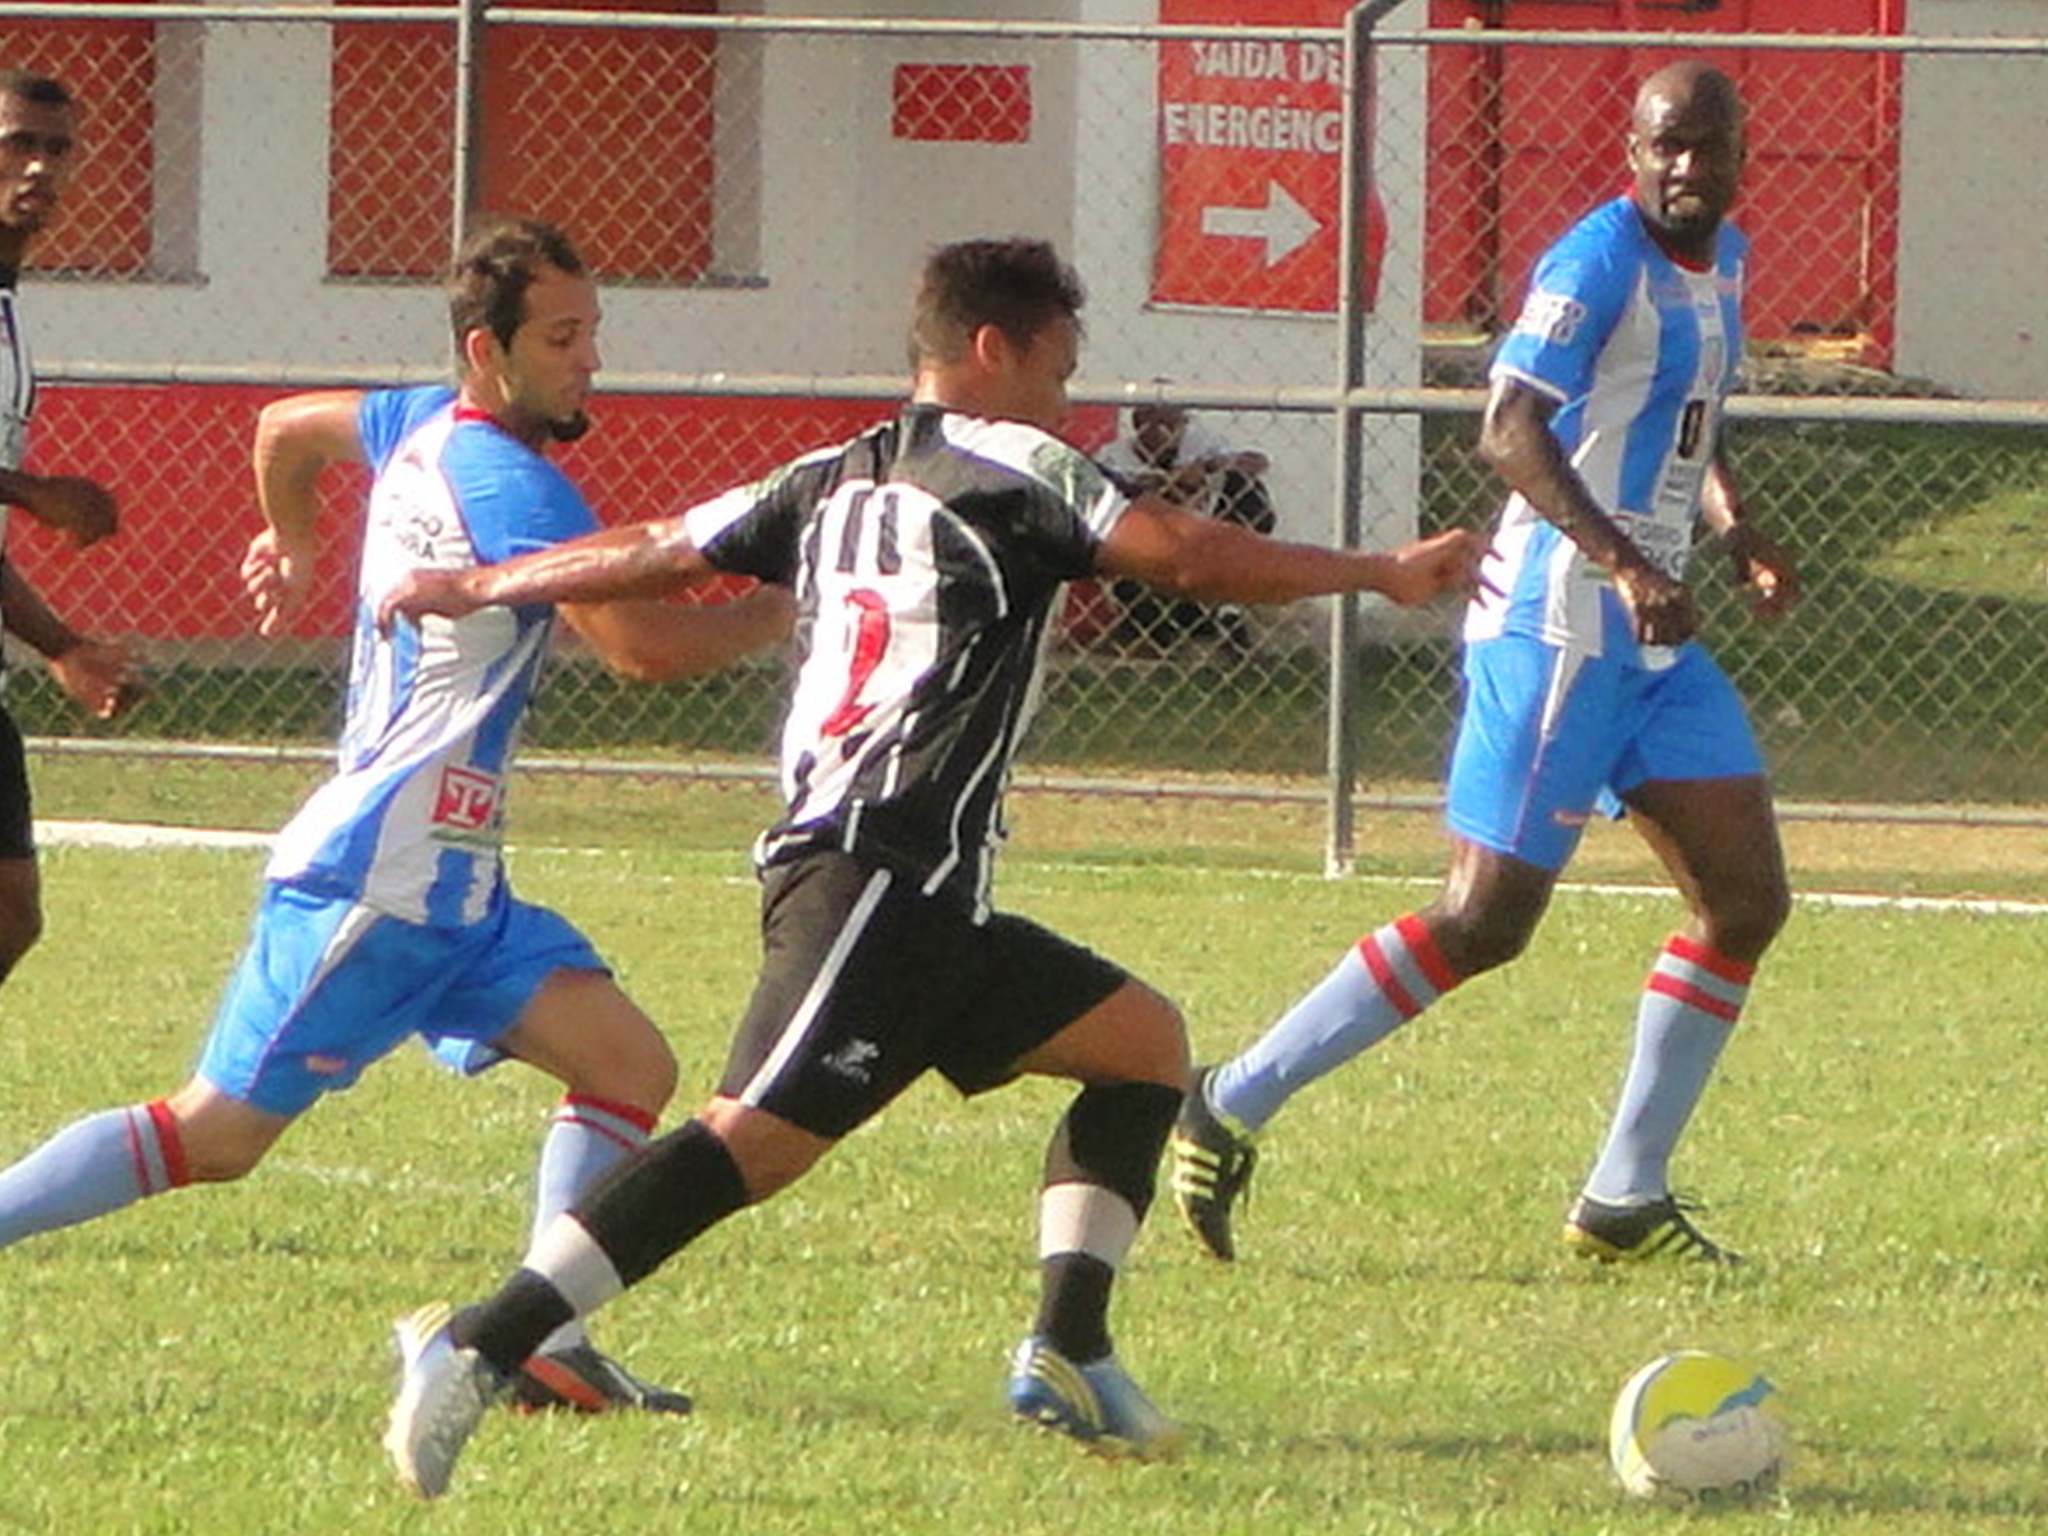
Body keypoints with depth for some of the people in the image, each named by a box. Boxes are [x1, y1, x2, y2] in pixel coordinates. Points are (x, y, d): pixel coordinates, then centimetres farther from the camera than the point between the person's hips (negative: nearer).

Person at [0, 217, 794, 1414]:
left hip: (448, 886, 10)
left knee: (630, 1065, -2)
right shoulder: (508, 484, -17)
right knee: (219, 1136, -6)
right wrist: (775, 614, -10)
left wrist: (292, 546, 50)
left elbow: (288, 429, 32)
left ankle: (546, 1344, -7)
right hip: (380, 879, -10)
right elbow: (644, 644, -26)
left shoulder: (423, 429, 12)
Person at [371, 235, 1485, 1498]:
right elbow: (1183, 554, -11)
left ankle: (1068, 1350, 7)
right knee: (762, 1137, -20)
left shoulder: (832, 483, 21)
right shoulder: (1012, 470, -1)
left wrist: (481, 587, 40)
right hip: (882, 874, -10)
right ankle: (482, 1347, -28)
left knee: (1146, 1041, 17)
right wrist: (1380, 574, -5)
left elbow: (657, 554, 26)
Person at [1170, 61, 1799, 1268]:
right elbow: (1510, 431, -26)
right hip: (1559, 627, -9)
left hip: (1655, 637, 9)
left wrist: (1737, 531, 10)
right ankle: (1230, 1110, 2)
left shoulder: (1724, 263, 14)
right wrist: (1628, 567, -33)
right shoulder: (1601, 263, -15)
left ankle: (1626, 1200, 11)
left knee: (1748, 899, 4)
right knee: (1487, 920, -9)